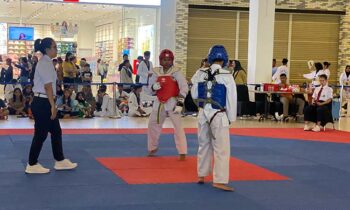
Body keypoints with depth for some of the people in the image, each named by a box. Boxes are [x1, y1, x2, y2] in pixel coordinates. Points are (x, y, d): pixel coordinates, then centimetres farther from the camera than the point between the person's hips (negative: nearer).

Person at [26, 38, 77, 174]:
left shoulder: (46, 63, 14)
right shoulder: (45, 63, -16)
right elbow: (48, 87, -21)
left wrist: (52, 105, 19)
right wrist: (53, 106, -20)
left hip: (43, 103, 10)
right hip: (42, 103, -10)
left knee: (56, 132, 16)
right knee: (41, 134, -1)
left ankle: (60, 161, 25)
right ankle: (32, 165, 10)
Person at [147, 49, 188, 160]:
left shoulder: (176, 72, -9)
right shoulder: (156, 72, 4)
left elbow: (184, 87, -16)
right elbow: (150, 87, 12)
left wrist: (179, 102, -23)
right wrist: (154, 87, -14)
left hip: (172, 102, -5)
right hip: (159, 102, 5)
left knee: (178, 127, -9)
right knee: (152, 124, 15)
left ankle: (182, 153, -4)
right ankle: (153, 148, 35)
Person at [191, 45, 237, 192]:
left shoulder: (200, 74, -2)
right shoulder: (227, 76, -12)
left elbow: (194, 95, 4)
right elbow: (231, 99, -7)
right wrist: (231, 118, 3)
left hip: (203, 114, 5)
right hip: (219, 115, -5)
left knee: (204, 145, 19)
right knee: (222, 149, 1)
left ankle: (201, 175, 31)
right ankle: (219, 180, -4)